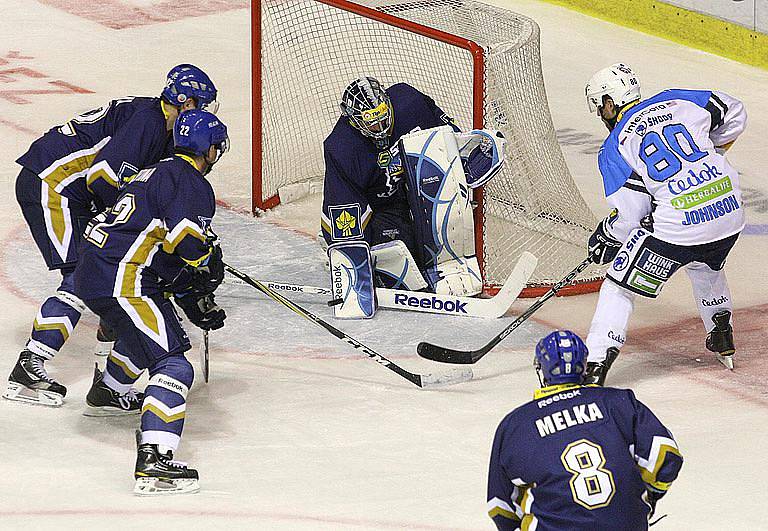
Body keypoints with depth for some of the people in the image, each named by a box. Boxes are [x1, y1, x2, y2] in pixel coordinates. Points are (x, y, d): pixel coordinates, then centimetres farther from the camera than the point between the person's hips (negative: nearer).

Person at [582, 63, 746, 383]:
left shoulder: (614, 149, -2)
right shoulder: (675, 102, 9)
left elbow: (629, 215, -4)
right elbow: (733, 114, 19)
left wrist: (603, 237, 15)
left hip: (678, 226, -6)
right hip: (729, 211, 6)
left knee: (620, 285, 7)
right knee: (705, 267, 38)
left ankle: (595, 367, -1)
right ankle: (722, 339, 48)